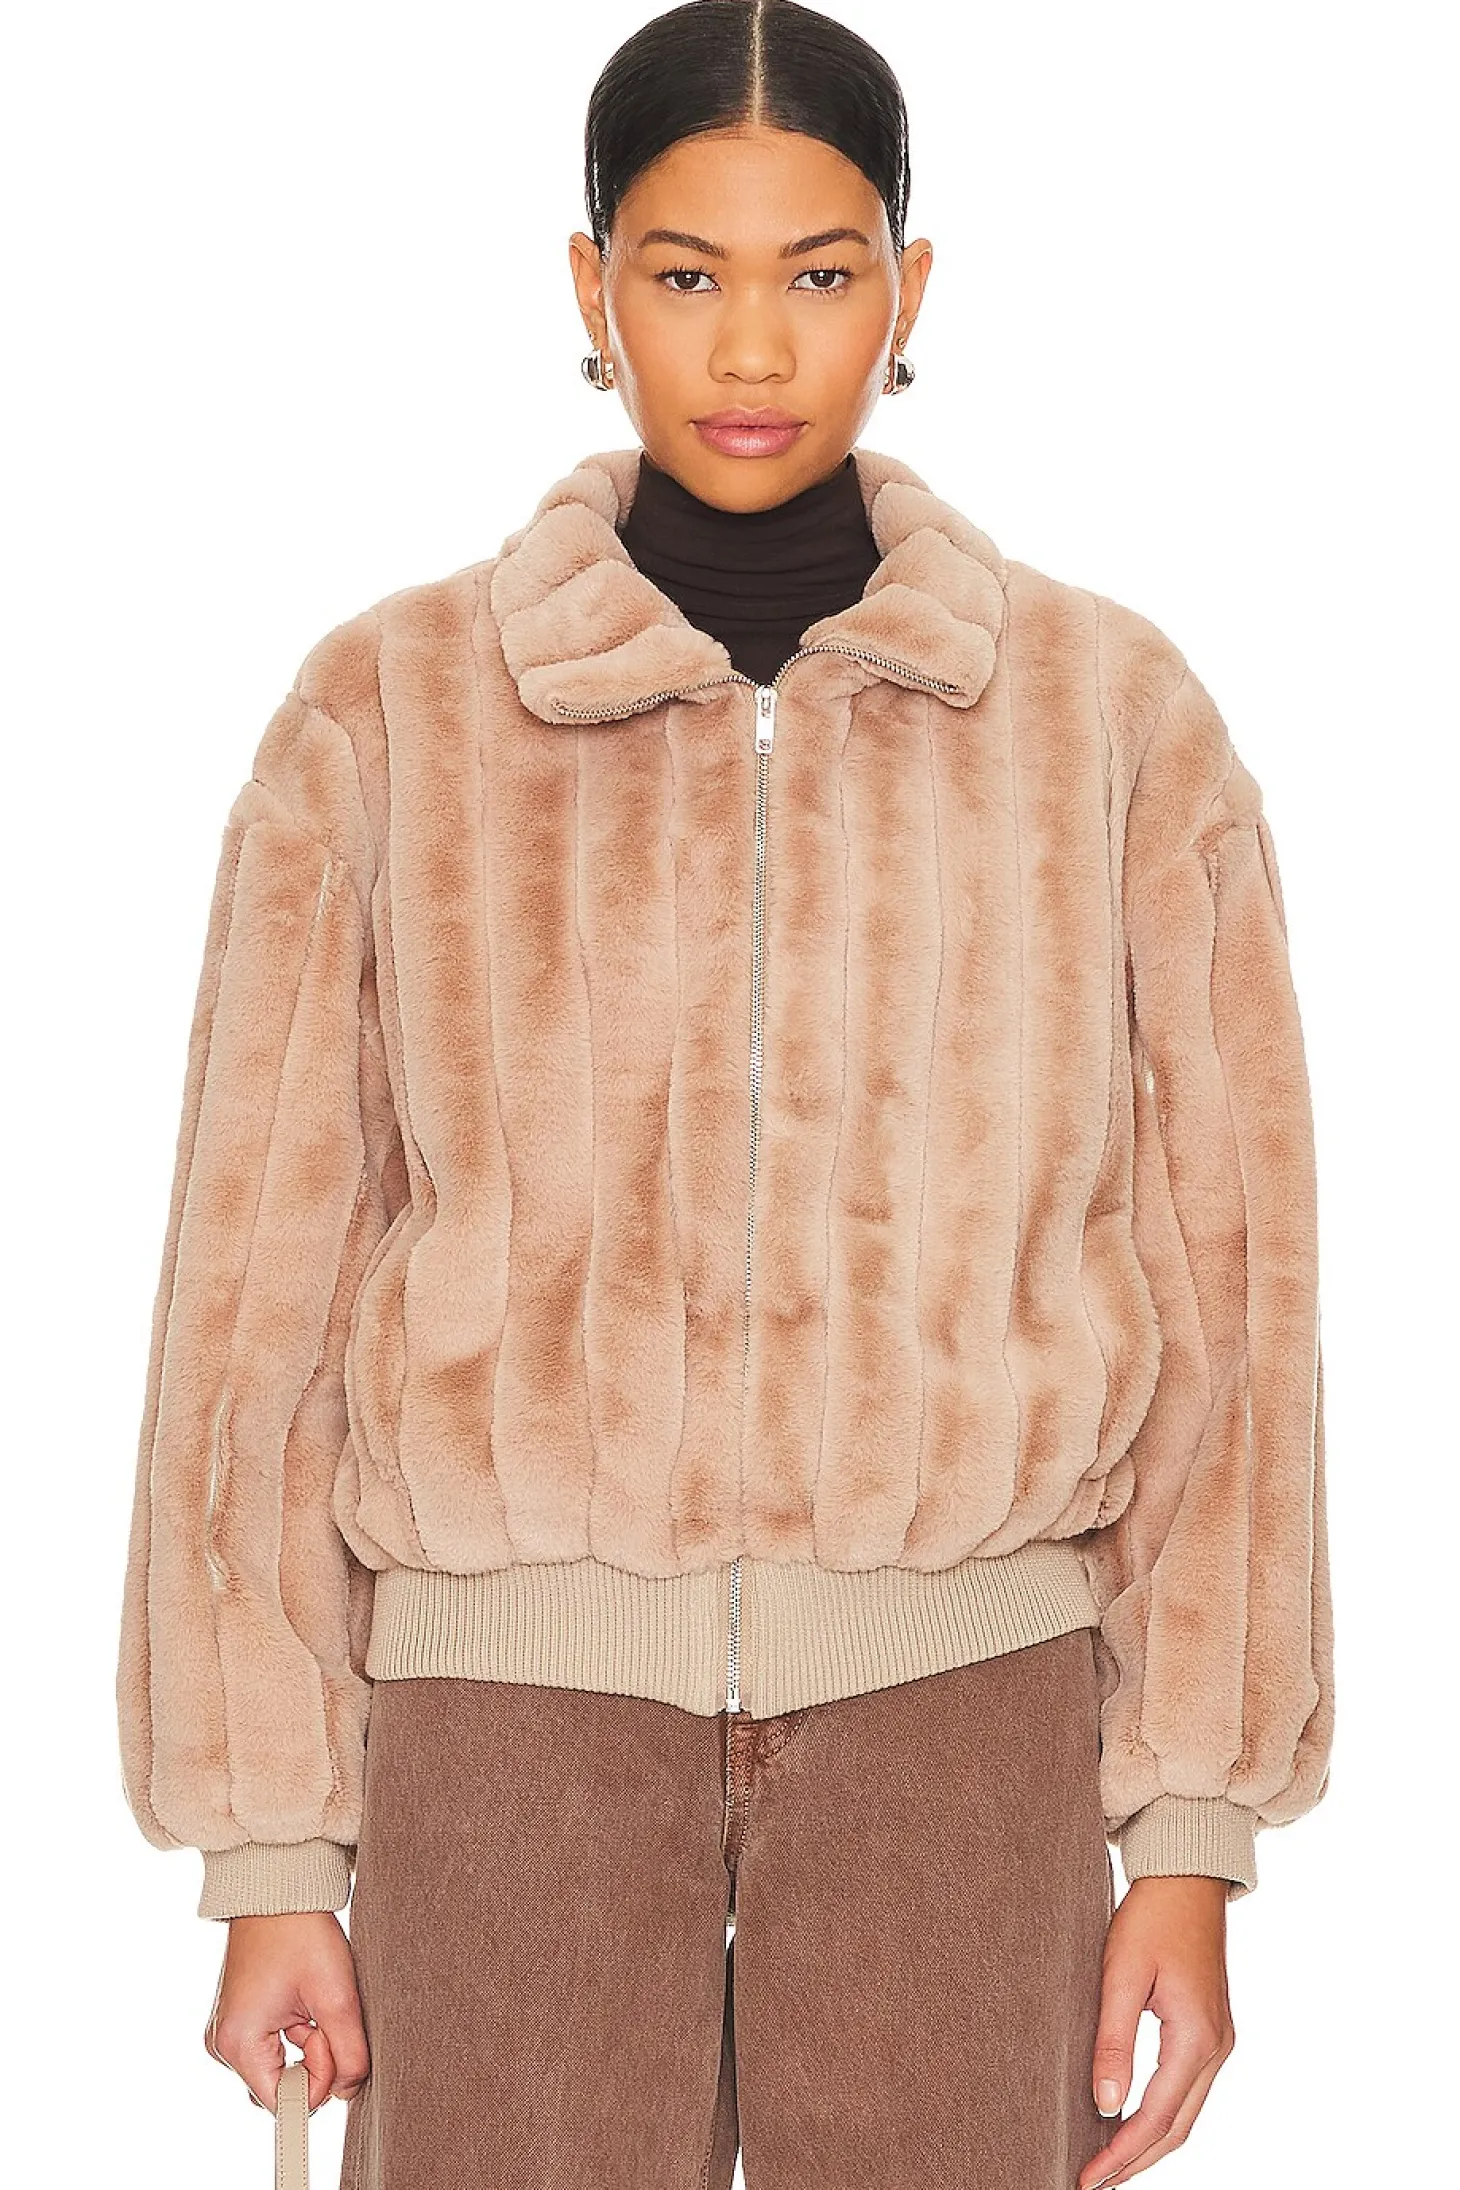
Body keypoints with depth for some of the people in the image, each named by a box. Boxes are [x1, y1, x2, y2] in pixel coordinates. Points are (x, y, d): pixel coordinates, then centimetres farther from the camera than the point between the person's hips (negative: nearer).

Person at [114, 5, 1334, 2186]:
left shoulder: (1113, 716, 2)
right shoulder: (392, 711, 1)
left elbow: (1222, 1290, 3)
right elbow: (260, 1293, 1)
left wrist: (1193, 1830, -1)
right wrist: (268, 1846, 0)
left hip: (960, 1707, 1)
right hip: (523, 1697, 0)